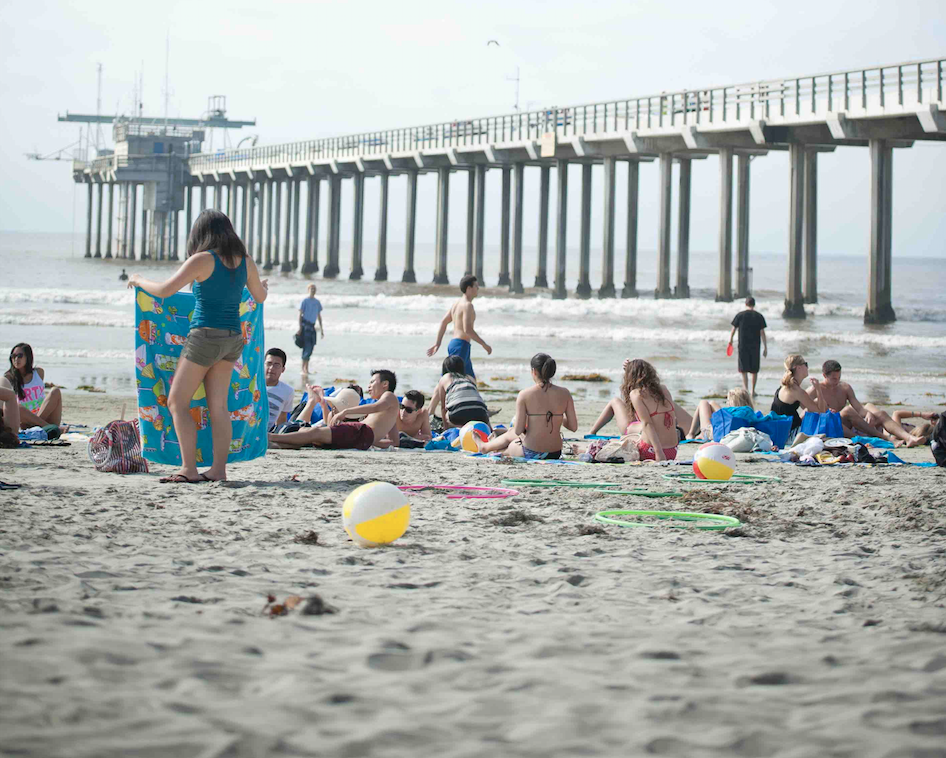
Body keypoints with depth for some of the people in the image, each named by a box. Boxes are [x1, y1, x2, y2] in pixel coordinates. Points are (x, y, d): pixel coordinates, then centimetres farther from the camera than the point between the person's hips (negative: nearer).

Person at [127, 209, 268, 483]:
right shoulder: (245, 262, 5)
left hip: (205, 335, -6)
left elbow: (164, 290, -13)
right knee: (218, 405, 10)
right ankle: (218, 469, 7)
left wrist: (139, 280, 5)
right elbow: (260, 297, 21)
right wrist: (262, 284, 44)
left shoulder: (202, 260, -12)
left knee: (177, 402, 0)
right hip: (233, 338, 7)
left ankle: (189, 469, -7)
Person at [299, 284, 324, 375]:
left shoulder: (317, 302, 15)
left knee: (311, 347, 5)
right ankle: (303, 368, -10)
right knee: (307, 346, -13)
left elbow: (319, 316, 19)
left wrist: (321, 329, 16)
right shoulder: (305, 301, -3)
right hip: (305, 325, -6)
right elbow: (300, 315, -5)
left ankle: (306, 368, 11)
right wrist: (300, 327, -14)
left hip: (312, 326, 6)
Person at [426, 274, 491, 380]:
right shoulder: (467, 305, -14)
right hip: (461, 346, -10)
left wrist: (437, 344, 20)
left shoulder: (457, 303, 16)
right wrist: (484, 344, -16)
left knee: (471, 379, 14)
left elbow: (443, 323, 18)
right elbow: (467, 329, -23)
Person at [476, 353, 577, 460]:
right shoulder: (564, 394, -6)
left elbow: (518, 431, -14)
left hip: (531, 454, -4)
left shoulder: (525, 395, -15)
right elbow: (574, 427, -3)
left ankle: (484, 447, 64)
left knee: (510, 434, 33)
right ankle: (484, 446, 61)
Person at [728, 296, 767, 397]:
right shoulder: (759, 316, -2)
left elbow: (733, 329, 5)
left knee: (744, 369, 0)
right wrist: (765, 348, 1)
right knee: (754, 370, 13)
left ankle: (746, 389, -17)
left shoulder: (740, 315, -3)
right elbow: (762, 333, -3)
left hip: (743, 346, -1)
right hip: (755, 346, 1)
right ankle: (753, 391, 20)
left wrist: (730, 340, 23)